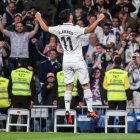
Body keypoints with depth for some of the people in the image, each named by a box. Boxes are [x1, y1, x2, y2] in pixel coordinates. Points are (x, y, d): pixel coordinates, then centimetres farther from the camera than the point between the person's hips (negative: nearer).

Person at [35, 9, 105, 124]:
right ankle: (90, 111, 0)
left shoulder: (58, 29, -1)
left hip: (66, 61, 5)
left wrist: (39, 18, 31)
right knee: (86, 85, 2)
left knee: (69, 87, 8)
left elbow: (45, 28, 15)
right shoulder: (75, 29, -16)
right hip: (78, 61, -5)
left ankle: (67, 110, -5)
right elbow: (89, 30, -29)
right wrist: (99, 20, -21)